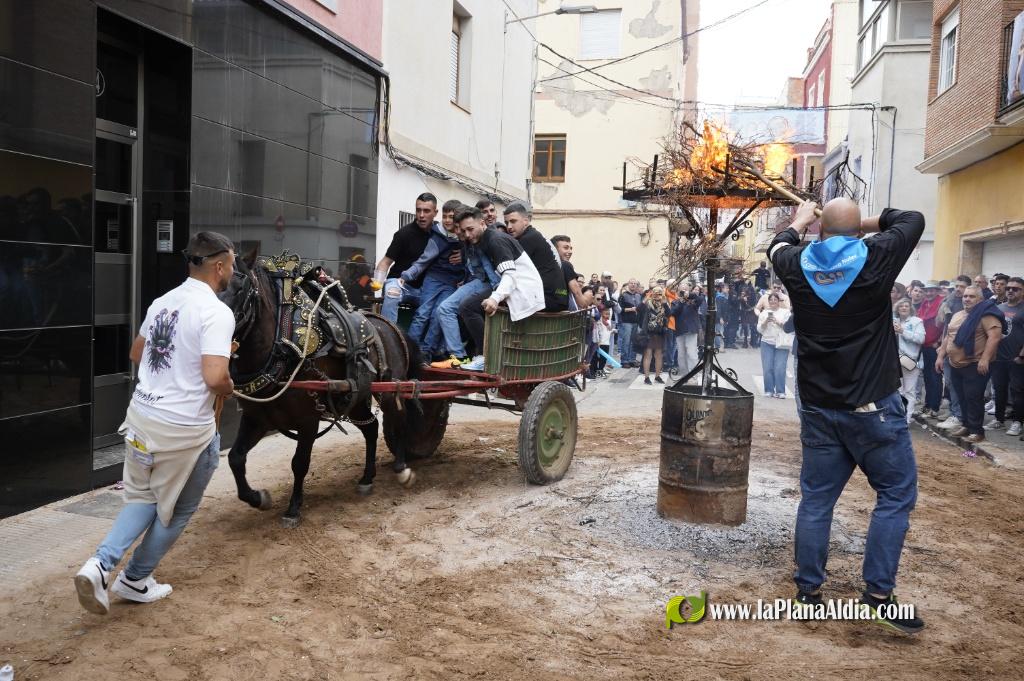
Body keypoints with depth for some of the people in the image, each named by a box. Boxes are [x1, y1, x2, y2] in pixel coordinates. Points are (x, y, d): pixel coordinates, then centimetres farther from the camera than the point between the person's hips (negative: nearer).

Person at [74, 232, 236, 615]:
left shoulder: (162, 302, 6)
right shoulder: (217, 312, -18)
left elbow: (137, 355, 21)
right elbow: (215, 378, -28)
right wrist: (229, 389, -6)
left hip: (141, 415, 7)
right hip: (185, 429, -7)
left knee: (142, 498, 24)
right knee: (175, 510, 16)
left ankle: (99, 566, 7)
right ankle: (134, 581, 29)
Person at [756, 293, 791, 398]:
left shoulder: (785, 312, 8)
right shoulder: (764, 313, 13)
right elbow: (759, 329, 8)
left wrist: (778, 322, -16)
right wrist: (765, 322, -10)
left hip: (781, 344, -2)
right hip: (767, 343, 2)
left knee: (780, 368, -9)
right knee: (767, 368, -3)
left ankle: (780, 391, -4)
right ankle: (769, 390, 6)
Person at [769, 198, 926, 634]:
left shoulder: (798, 265, 1)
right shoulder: (875, 259, -8)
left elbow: (777, 248, 25)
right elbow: (914, 219, 10)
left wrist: (798, 222, 42)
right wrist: (868, 223, 19)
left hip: (818, 406, 4)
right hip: (874, 406, -4)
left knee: (816, 498, 10)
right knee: (896, 494, 7)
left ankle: (808, 589, 15)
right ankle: (878, 591, 4)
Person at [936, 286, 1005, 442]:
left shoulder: (986, 314, -11)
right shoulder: (957, 315, 15)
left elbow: (995, 336, -20)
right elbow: (948, 337, 21)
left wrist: (985, 359, -26)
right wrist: (941, 356, 15)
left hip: (975, 365, -7)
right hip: (956, 365, 8)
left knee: (973, 398, -4)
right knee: (962, 398, 13)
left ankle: (977, 430, 4)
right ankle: (967, 425, 24)